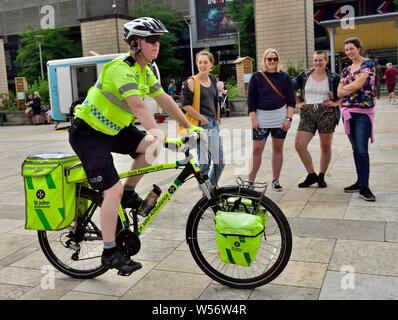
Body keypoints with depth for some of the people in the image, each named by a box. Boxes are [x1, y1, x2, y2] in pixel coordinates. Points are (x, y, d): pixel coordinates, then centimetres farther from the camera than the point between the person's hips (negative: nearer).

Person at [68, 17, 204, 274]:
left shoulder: (145, 71, 5)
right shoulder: (121, 68, -24)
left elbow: (165, 100, 7)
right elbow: (138, 105, -39)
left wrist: (190, 127, 5)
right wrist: (160, 134, -50)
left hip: (112, 129, 9)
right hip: (88, 133, -8)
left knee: (150, 145, -9)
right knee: (114, 188, -15)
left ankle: (129, 194, 9)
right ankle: (110, 253, -4)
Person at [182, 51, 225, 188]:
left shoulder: (213, 79, 12)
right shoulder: (192, 82, -8)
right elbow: (186, 106, -12)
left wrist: (217, 119, 17)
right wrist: (203, 119, -11)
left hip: (214, 124, 7)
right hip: (201, 125, -7)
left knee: (220, 162, 8)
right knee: (204, 162, -6)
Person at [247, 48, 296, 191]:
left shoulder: (284, 77, 7)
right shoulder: (256, 77, 2)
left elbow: (291, 100, 6)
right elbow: (251, 100, 1)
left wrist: (289, 119, -3)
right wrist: (253, 120, -6)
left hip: (280, 118, 2)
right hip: (261, 118, -2)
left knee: (278, 148, 7)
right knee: (256, 149, -5)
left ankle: (275, 180, 17)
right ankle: (250, 181, 2)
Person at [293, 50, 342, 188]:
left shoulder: (333, 78, 5)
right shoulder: (305, 76, 9)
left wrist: (336, 103, 0)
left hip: (326, 113, -2)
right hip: (307, 113, 2)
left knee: (325, 146, 4)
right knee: (299, 145, -8)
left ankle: (321, 176, 20)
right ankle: (311, 175, 7)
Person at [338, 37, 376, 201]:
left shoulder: (368, 64, -1)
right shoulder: (346, 70, 17)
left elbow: (359, 83, -14)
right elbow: (339, 92, 9)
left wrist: (346, 88, 2)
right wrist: (353, 88, -7)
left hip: (363, 111, -6)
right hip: (347, 111, 6)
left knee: (362, 150, -11)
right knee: (355, 149, 10)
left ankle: (364, 187, -8)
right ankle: (360, 181, 18)